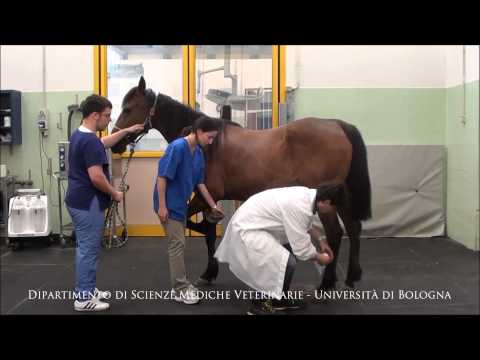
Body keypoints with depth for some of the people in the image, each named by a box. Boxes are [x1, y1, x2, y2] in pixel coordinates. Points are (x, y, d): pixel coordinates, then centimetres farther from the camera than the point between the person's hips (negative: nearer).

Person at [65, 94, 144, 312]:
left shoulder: (79, 135, 10)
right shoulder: (90, 141, -22)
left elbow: (103, 143, 29)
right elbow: (96, 177, -27)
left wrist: (127, 131, 28)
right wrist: (115, 194, -11)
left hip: (79, 200, 10)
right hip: (88, 203, -10)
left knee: (86, 248, 18)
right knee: (88, 250, -1)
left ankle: (87, 290, 28)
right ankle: (83, 298, 8)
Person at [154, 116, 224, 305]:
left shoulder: (199, 153, 5)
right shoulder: (177, 147, -20)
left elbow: (200, 183, 13)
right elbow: (162, 177, -21)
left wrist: (213, 205, 16)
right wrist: (162, 206, -22)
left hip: (181, 205, 9)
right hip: (169, 205, -9)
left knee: (179, 244, 14)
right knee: (177, 244, -5)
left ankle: (180, 285, 23)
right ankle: (180, 290, 3)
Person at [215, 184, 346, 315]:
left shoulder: (307, 194, 2)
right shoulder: (299, 207, -27)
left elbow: (307, 224, 25)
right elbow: (301, 248, -18)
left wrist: (320, 241, 25)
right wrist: (319, 257, 0)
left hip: (250, 221, 11)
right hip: (246, 230, -11)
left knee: (291, 248, 18)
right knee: (287, 263, -18)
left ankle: (280, 299, 26)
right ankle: (260, 305, -1)